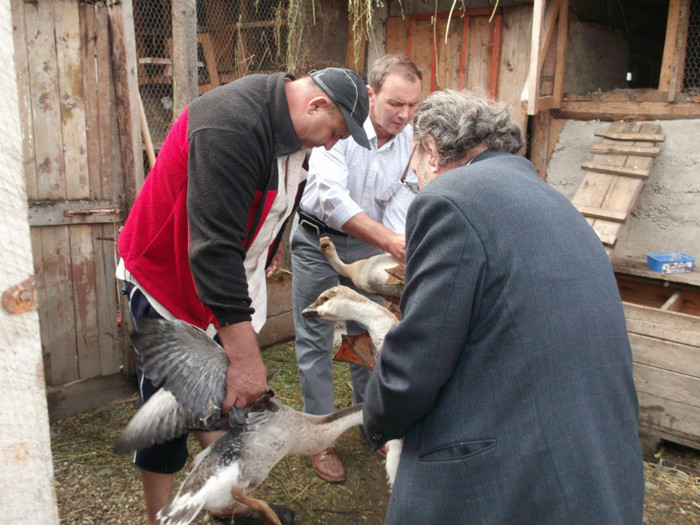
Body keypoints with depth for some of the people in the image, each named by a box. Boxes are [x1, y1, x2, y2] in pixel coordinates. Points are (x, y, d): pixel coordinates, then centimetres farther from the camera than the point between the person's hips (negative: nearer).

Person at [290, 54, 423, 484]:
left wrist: (398, 243, -28)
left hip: (368, 242, 5)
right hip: (319, 241, -4)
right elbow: (332, 198, -36)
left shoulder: (409, 134, -9)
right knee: (316, 341, 3)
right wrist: (390, 241, -43)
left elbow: (402, 194, -9)